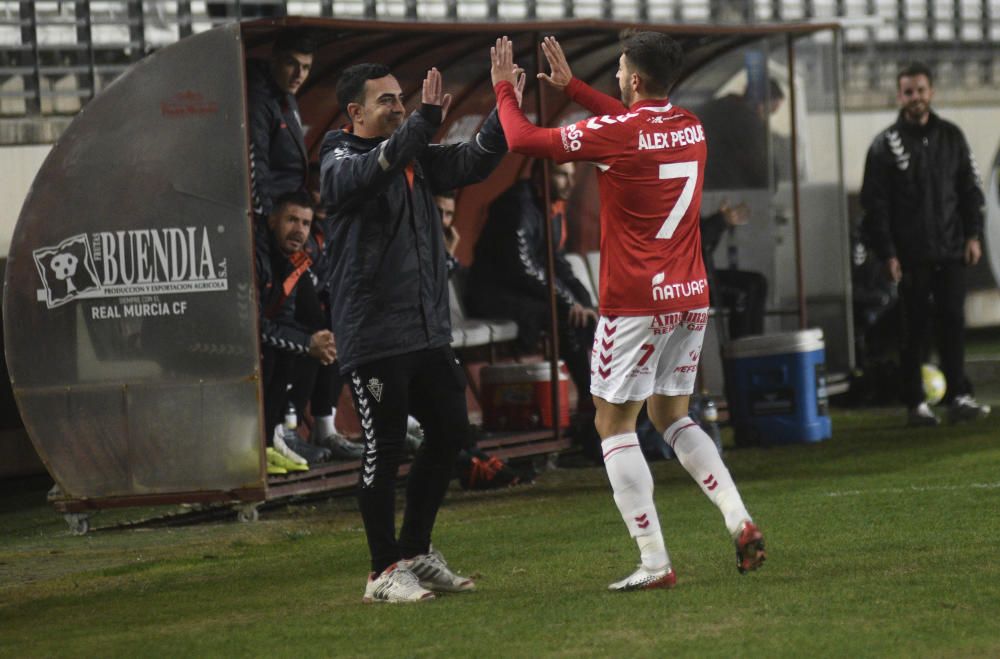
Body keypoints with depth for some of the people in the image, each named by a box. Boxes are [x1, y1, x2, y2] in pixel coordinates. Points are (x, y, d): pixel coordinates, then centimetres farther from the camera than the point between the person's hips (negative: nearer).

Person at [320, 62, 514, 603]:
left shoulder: (416, 159, 14)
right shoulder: (340, 163, -8)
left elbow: (473, 162, 9)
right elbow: (375, 169, -28)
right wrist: (426, 119, -36)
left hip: (429, 330, 8)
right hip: (373, 336, -8)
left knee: (450, 432, 11)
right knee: (384, 450, -3)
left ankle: (415, 552, 24)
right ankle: (384, 572, 6)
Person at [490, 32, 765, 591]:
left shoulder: (616, 132, -14)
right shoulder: (690, 127, 7)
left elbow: (523, 140, -9)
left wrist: (504, 88, 8)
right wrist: (571, 86, 33)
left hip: (635, 303, -7)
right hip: (691, 295, 7)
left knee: (615, 424, 2)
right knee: (673, 418, 19)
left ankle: (655, 562, -6)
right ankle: (740, 520, 1)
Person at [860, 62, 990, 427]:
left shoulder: (951, 136, 10)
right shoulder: (886, 144, -1)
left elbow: (970, 188, 13)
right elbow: (875, 203, -3)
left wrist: (973, 235, 4)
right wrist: (887, 253, -9)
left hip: (950, 250, 3)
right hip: (911, 256, -3)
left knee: (953, 322, 0)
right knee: (915, 329, 0)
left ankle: (958, 397, 3)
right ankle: (915, 404, 5)